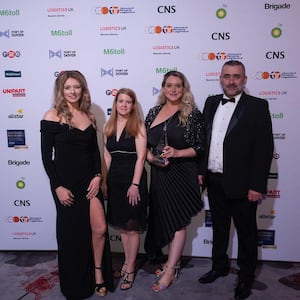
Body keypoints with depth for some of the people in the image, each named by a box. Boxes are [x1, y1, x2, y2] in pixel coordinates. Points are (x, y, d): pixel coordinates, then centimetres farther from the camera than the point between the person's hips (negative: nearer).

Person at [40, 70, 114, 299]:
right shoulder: (52, 117, -7)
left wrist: (97, 176, -3)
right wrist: (57, 187, -12)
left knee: (100, 228, -3)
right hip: (65, 183, -4)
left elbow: (95, 150, 11)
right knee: (71, 234, 9)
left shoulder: (88, 116, 7)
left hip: (89, 180, 4)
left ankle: (99, 272, 24)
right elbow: (46, 156, -8)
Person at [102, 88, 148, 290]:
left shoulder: (138, 126, -7)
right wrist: (104, 181, 8)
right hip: (115, 179, 5)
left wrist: (135, 184, -17)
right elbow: (107, 156, 11)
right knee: (122, 224, 15)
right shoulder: (108, 127, 8)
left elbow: (141, 157, -11)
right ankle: (128, 261, 32)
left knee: (132, 226, 4)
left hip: (133, 179, -5)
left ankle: (130, 269, 18)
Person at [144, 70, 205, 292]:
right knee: (165, 219, 13)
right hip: (159, 173, 4)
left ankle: (170, 270, 10)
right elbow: (145, 143, 11)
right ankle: (174, 261, 30)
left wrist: (177, 153, -19)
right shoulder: (154, 112, 8)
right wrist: (150, 156, -8)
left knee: (178, 220, 0)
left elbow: (200, 147, -5)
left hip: (182, 173, -4)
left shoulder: (192, 113, -4)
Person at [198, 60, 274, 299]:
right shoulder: (211, 103, 7)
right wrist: (201, 170, 7)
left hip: (241, 184, -5)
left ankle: (246, 277, 31)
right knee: (219, 227, 20)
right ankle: (219, 266, 40)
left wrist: (257, 186, -16)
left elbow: (265, 148, -12)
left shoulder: (258, 107, -9)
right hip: (214, 180, 5)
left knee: (246, 232, 12)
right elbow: (204, 139, 10)